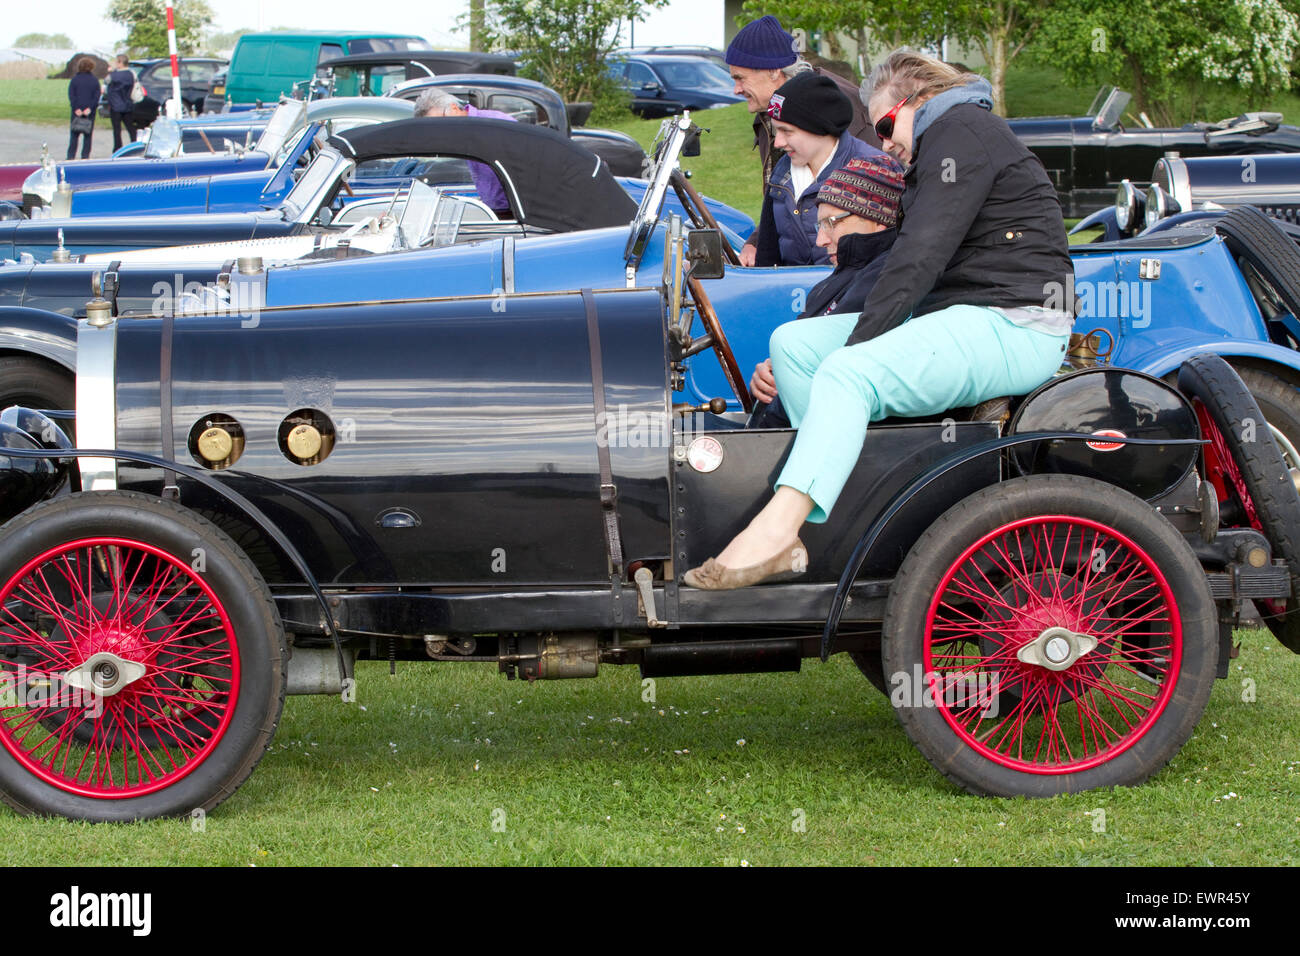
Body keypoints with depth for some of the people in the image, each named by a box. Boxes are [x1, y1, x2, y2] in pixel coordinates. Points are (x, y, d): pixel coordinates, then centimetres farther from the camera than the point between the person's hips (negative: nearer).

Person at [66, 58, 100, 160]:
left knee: (74, 135, 4)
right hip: (89, 111, 0)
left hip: (77, 111, 0)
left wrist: (76, 108, -10)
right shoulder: (94, 80, 2)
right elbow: (97, 96, -6)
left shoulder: (74, 79, 0)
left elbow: (71, 95, -7)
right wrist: (90, 108, -11)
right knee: (88, 135, 5)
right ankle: (85, 156, 2)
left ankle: (70, 156, 0)